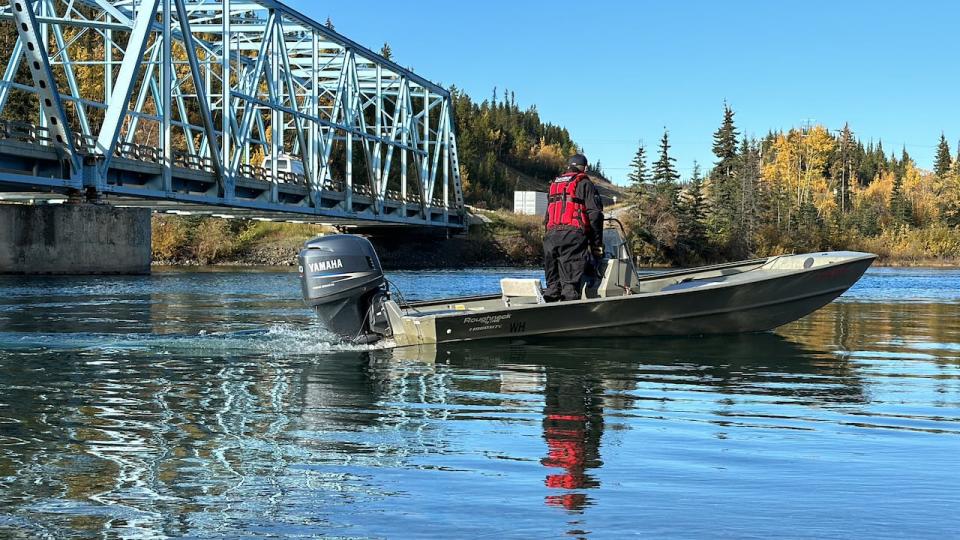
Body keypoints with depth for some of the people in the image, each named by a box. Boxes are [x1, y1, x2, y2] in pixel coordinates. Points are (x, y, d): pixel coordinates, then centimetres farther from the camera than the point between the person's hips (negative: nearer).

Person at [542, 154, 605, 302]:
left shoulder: (554, 185, 27)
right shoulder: (584, 184, 7)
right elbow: (595, 214, -2)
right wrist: (598, 244, 1)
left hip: (550, 235, 6)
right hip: (573, 234, -6)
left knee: (552, 284, 8)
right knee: (571, 283, -11)